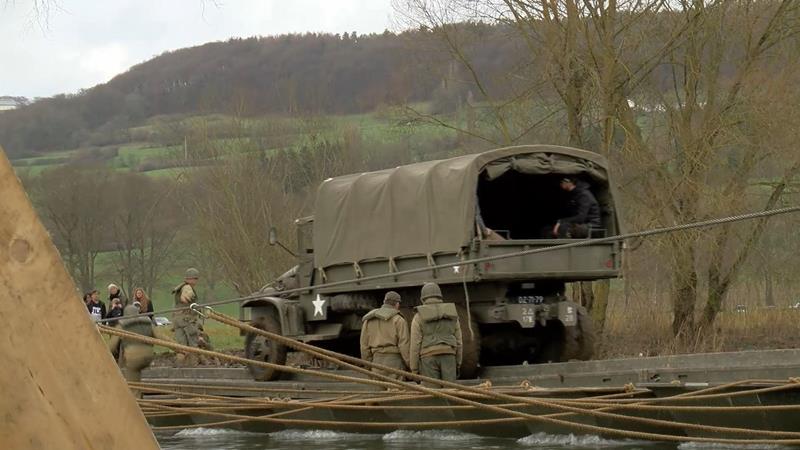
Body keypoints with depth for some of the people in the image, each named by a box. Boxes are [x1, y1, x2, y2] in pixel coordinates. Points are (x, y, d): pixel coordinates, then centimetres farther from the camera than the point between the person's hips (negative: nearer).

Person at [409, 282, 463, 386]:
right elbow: (458, 341, 10)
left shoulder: (419, 317, -2)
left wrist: (414, 370, -1)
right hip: (448, 357, 3)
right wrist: (458, 364, 17)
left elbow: (415, 345, -6)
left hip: (429, 358, -3)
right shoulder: (452, 314, 9)